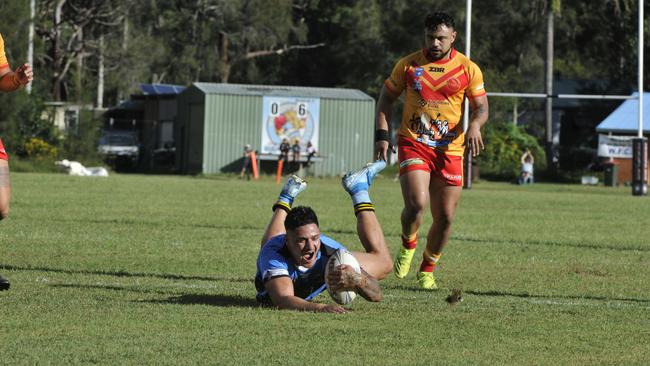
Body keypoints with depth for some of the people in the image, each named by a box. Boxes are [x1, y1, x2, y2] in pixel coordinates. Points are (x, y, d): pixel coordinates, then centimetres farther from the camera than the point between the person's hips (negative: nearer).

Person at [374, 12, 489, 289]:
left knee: (445, 218, 2)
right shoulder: (408, 65, 4)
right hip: (413, 144, -1)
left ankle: (427, 270, 24)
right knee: (417, 204, -23)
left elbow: (481, 107, 4)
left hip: (450, 150, 1)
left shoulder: (468, 69, 2)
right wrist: (382, 135, 0)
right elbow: (386, 99, 12)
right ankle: (407, 246, 7)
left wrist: (475, 125, -19)